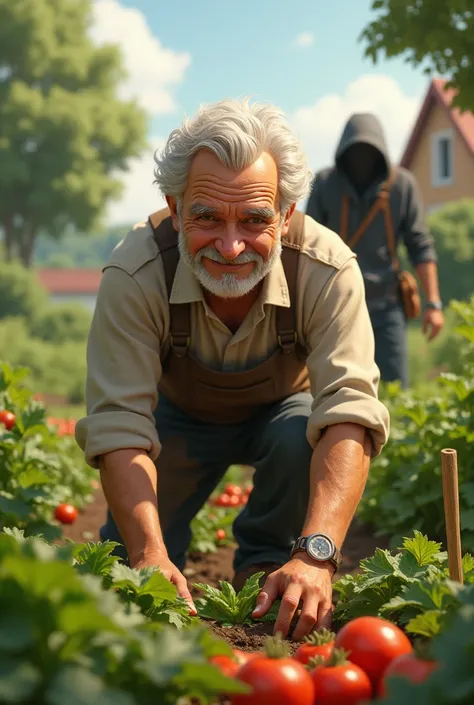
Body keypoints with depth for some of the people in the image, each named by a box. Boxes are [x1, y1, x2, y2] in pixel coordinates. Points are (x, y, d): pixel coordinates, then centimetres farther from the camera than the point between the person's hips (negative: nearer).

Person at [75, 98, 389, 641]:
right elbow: (119, 424, -36)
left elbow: (349, 412, -42)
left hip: (283, 408, 0)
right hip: (180, 415, 0)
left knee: (300, 438, -35)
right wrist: (149, 554, -52)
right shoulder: (134, 275, -34)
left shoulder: (327, 269, -35)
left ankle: (265, 579, -9)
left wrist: (316, 553, -57)